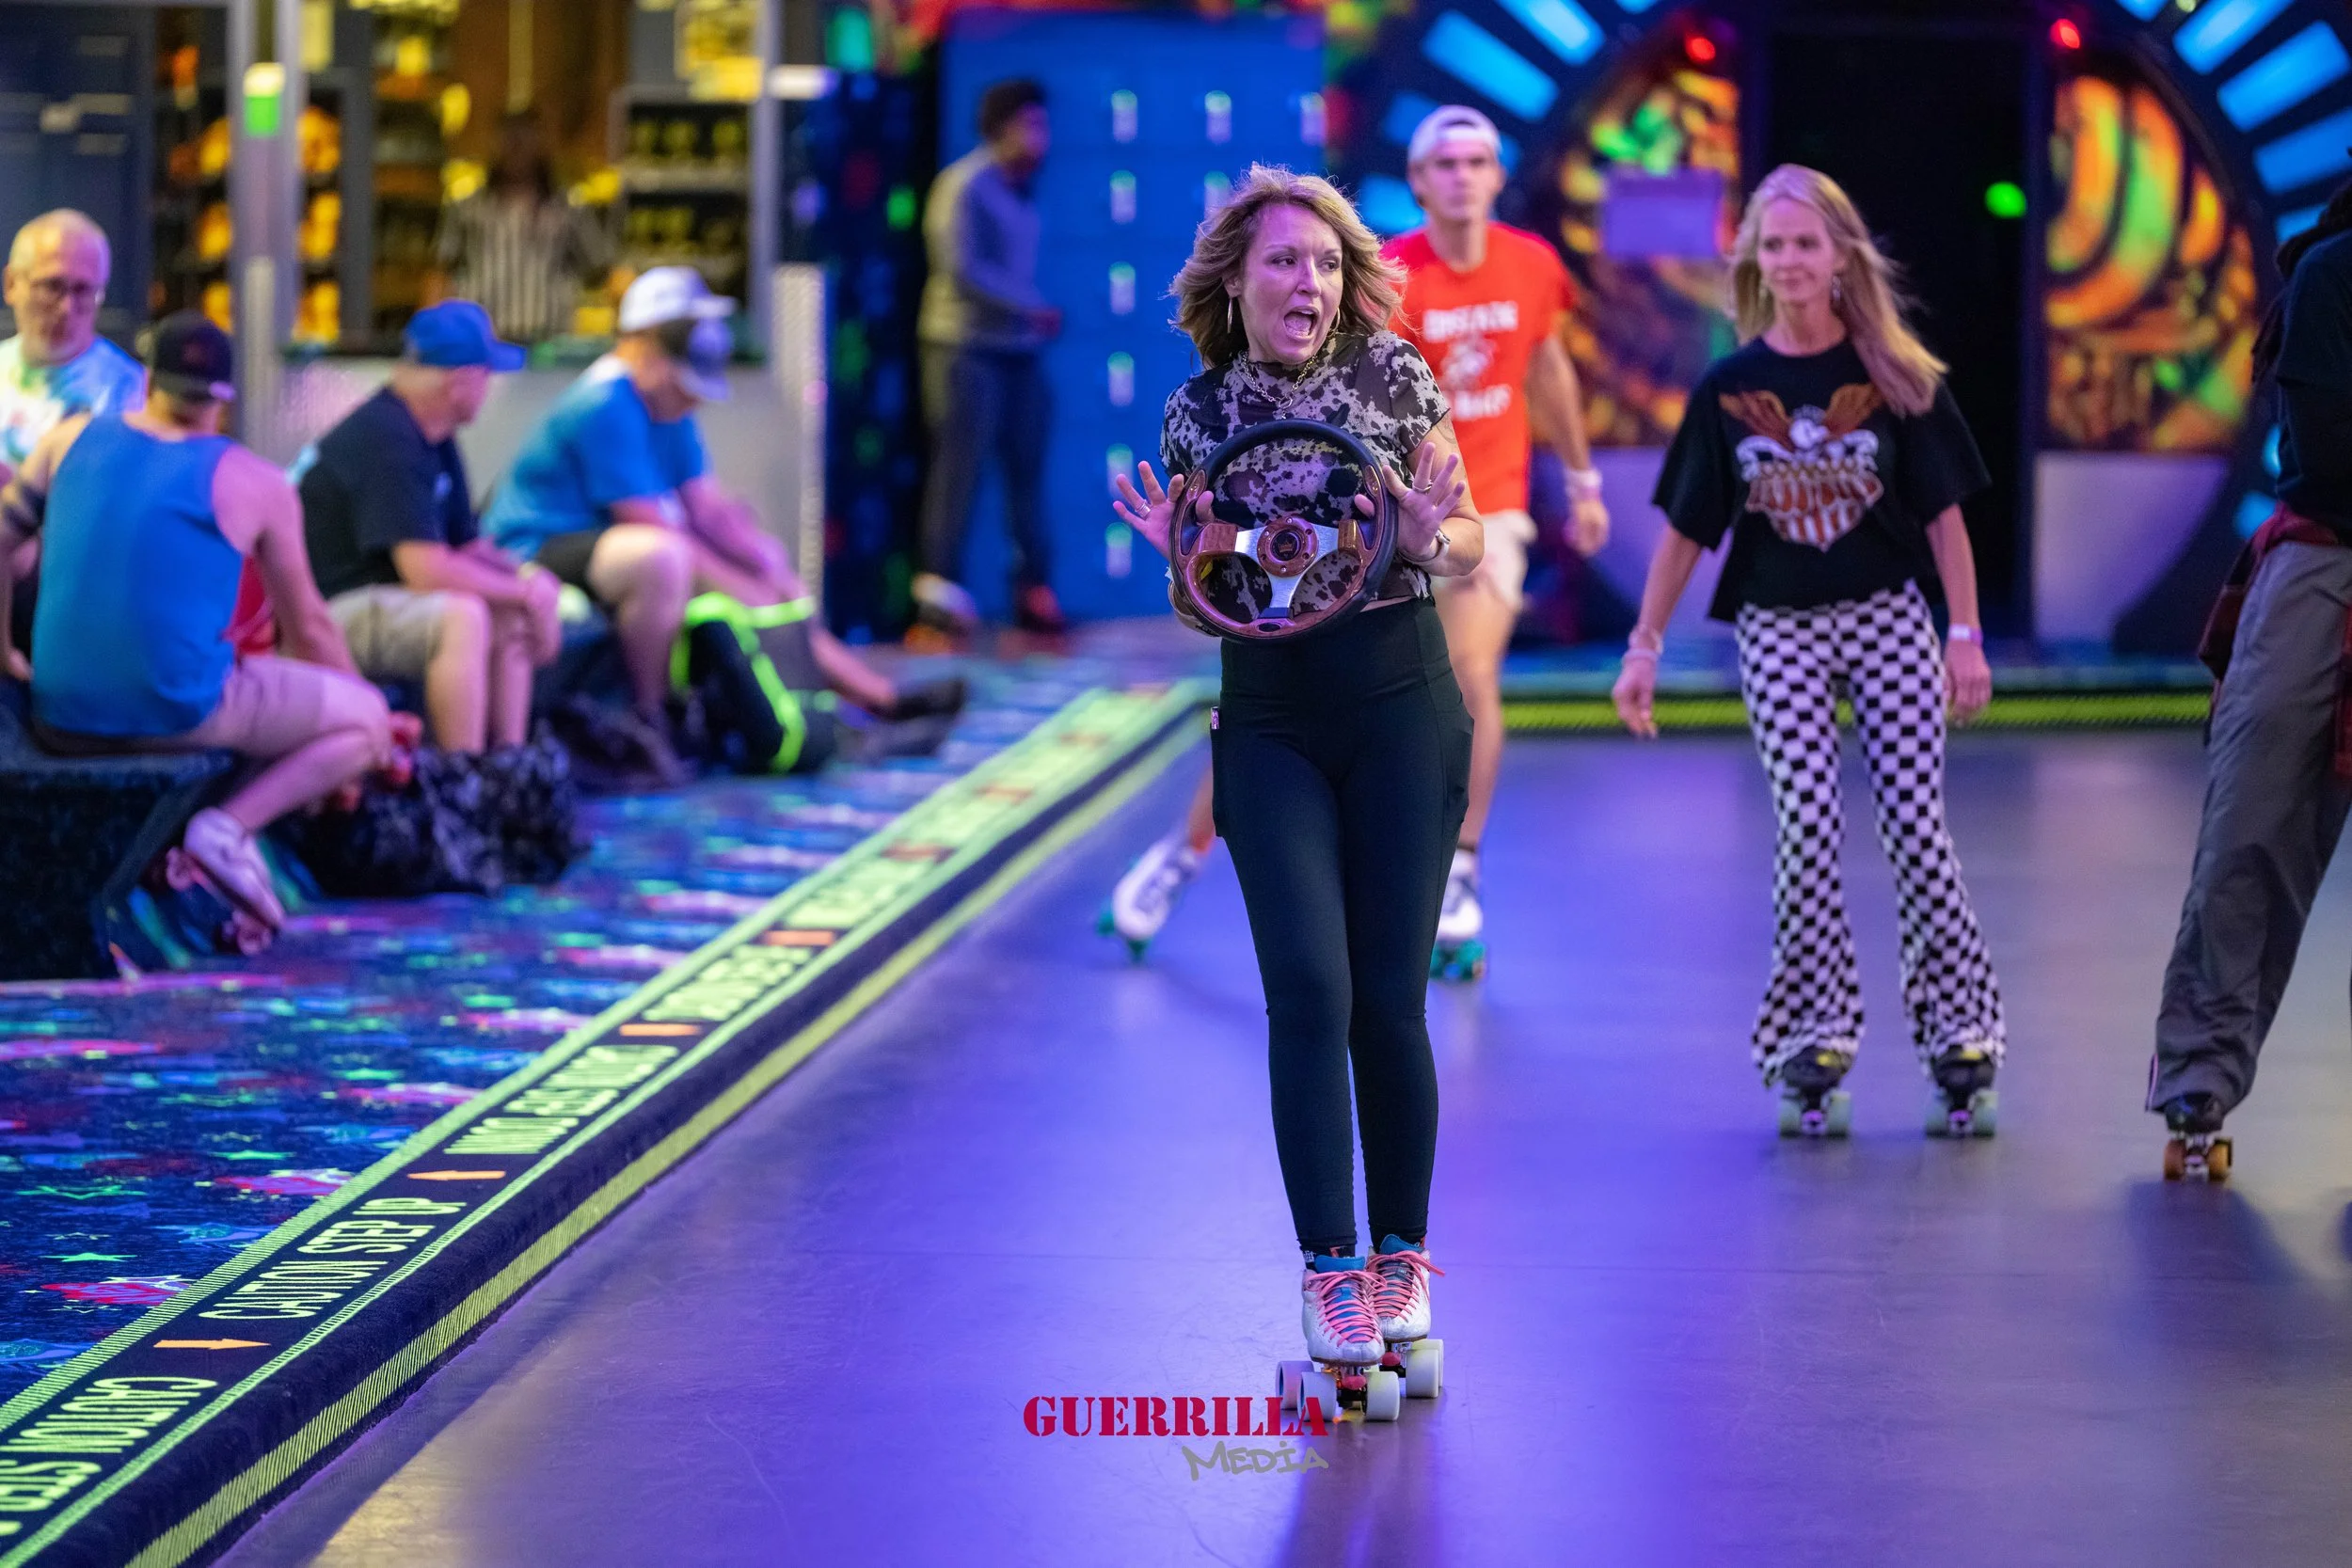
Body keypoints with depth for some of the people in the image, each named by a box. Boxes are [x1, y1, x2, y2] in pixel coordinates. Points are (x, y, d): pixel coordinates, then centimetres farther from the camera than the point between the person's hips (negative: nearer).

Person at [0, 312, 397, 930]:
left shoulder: (73, 439, 9)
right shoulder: (255, 485, 0)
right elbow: (306, 626, 7)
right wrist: (335, 760, 21)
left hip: (63, 717, 6)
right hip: (182, 711, -6)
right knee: (367, 717, 11)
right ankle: (227, 828, -8)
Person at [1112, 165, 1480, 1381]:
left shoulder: (1392, 375, -1)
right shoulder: (1199, 413, 2)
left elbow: (1470, 549, 5)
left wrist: (1429, 538, -18)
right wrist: (1179, 556, -13)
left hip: (1402, 710, -1)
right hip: (1270, 723, 1)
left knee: (1390, 1002, 0)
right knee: (1310, 990, -10)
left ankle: (1401, 1256, 16)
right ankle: (1329, 1269, -3)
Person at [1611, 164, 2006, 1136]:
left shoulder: (1894, 377, -1)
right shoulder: (1728, 388, 1)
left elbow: (1943, 514, 1)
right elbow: (1685, 528, 7)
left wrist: (1966, 637, -3)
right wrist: (1645, 647, 5)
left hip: (1887, 617, -1)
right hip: (1777, 627, 1)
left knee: (1914, 825, -6)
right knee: (1807, 827, -9)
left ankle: (1960, 1026, 2)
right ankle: (1816, 1033, -1)